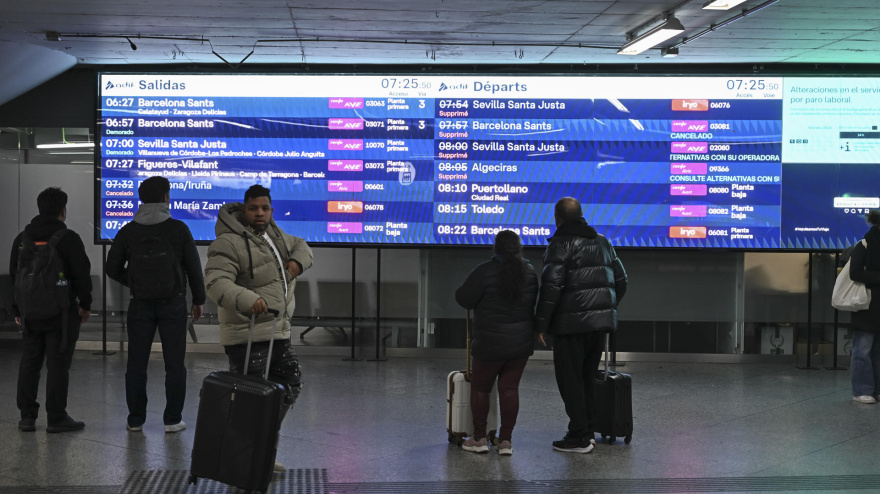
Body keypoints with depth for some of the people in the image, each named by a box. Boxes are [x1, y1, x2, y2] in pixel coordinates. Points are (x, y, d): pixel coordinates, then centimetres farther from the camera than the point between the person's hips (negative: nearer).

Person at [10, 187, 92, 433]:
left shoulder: (22, 238, 10)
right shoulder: (69, 238, -9)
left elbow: (14, 275, 14)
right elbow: (82, 274, -11)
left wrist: (17, 309, 20)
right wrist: (85, 304, 2)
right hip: (61, 312, -5)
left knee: (29, 363, 10)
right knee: (58, 364, -2)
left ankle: (27, 417, 13)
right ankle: (56, 418, 1)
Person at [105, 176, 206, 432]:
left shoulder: (128, 231, 0)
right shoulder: (178, 229, -6)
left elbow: (112, 268, 4)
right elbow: (194, 267, -3)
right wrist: (198, 300, 8)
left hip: (140, 305, 2)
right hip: (173, 304, -2)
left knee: (136, 363, 8)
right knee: (174, 364, 4)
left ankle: (135, 419, 12)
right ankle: (173, 419, 5)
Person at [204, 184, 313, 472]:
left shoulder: (272, 234, 13)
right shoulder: (230, 243, -14)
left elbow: (300, 246, 29)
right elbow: (216, 282, -25)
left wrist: (298, 260, 5)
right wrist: (247, 300, -40)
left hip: (278, 332, 10)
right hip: (247, 337, -9)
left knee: (291, 384, 15)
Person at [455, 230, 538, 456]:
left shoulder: (485, 272, -16)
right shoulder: (529, 272, 3)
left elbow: (463, 298, -9)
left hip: (491, 344, -5)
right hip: (521, 343, 5)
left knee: (480, 387, 10)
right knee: (509, 388, 8)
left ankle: (479, 439, 13)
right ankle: (506, 440, 7)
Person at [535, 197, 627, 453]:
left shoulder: (561, 244, -10)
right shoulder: (602, 242, 14)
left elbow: (552, 286, -18)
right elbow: (620, 280, 17)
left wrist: (541, 323, -12)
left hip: (571, 323, -7)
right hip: (601, 321, 7)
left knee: (570, 379, 1)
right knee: (588, 377, 17)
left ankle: (579, 437, 2)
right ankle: (588, 431, 20)